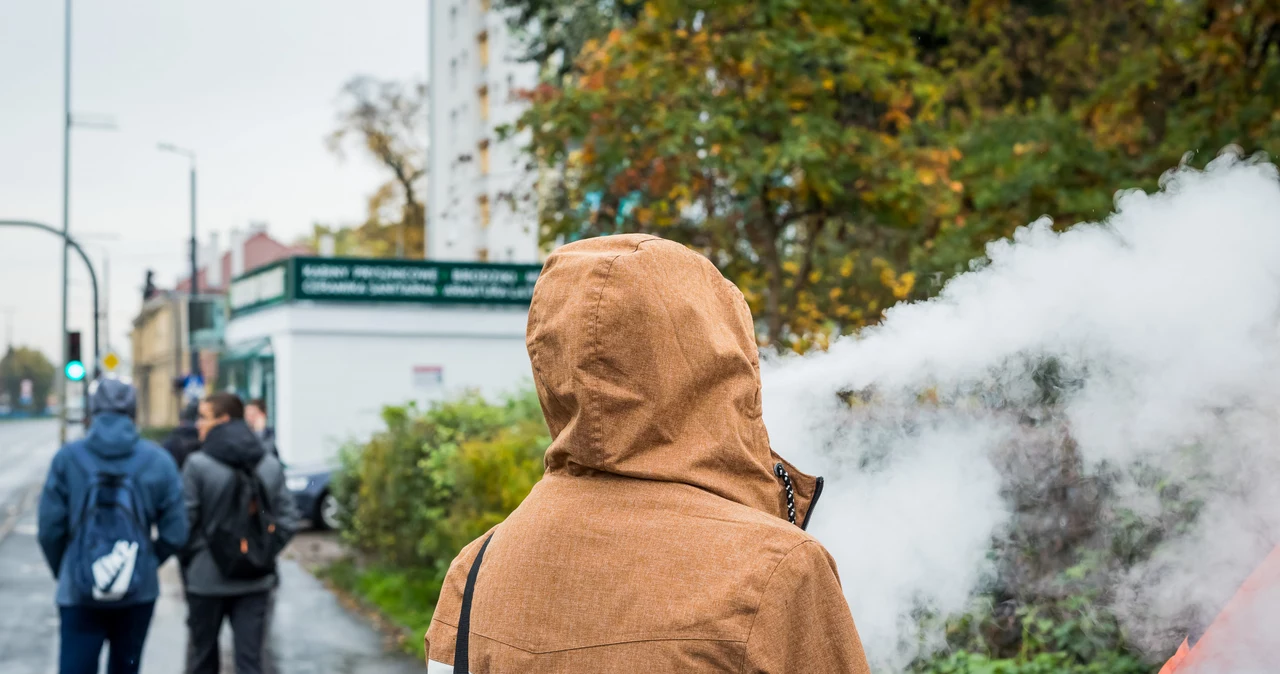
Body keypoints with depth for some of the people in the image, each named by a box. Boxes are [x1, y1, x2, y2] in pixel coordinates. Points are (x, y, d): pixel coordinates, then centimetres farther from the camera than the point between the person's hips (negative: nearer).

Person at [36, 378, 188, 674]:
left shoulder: (67, 458, -5)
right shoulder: (158, 461, -4)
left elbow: (50, 529, -6)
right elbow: (174, 534, -5)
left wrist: (61, 571, 12)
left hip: (79, 592, -1)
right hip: (138, 591, 1)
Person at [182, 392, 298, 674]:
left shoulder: (198, 464, -11)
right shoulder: (271, 465, 2)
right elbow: (288, 520, 1)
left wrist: (187, 560, 5)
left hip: (206, 579, -3)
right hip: (255, 580, 3)